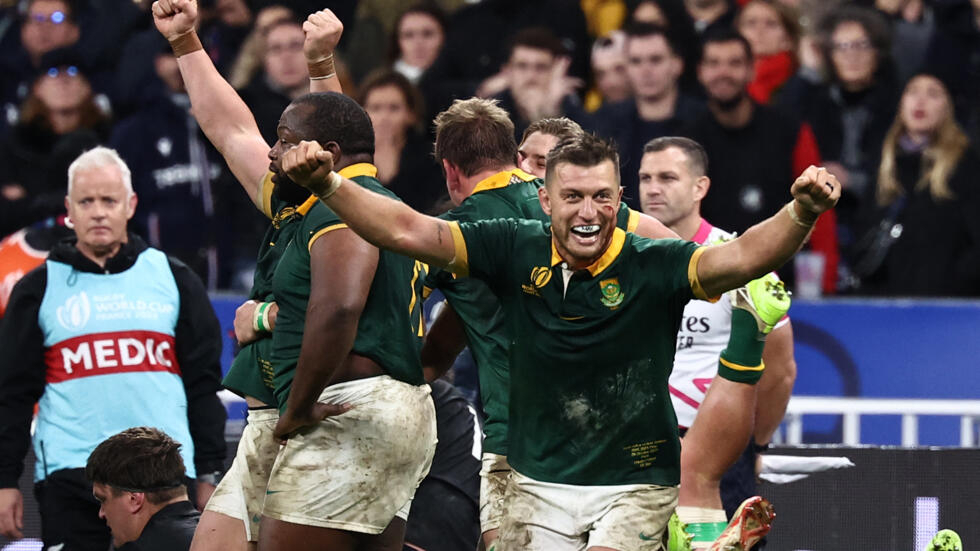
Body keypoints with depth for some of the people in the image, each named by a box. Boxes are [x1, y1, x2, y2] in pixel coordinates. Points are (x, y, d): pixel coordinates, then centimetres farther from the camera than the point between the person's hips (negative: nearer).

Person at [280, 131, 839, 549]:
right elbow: (409, 231, -6)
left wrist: (801, 214, -50)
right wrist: (328, 184, -18)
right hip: (539, 484, 3)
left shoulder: (653, 265, -14)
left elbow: (741, 257, -31)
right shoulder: (519, 251, -4)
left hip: (635, 484, -3)